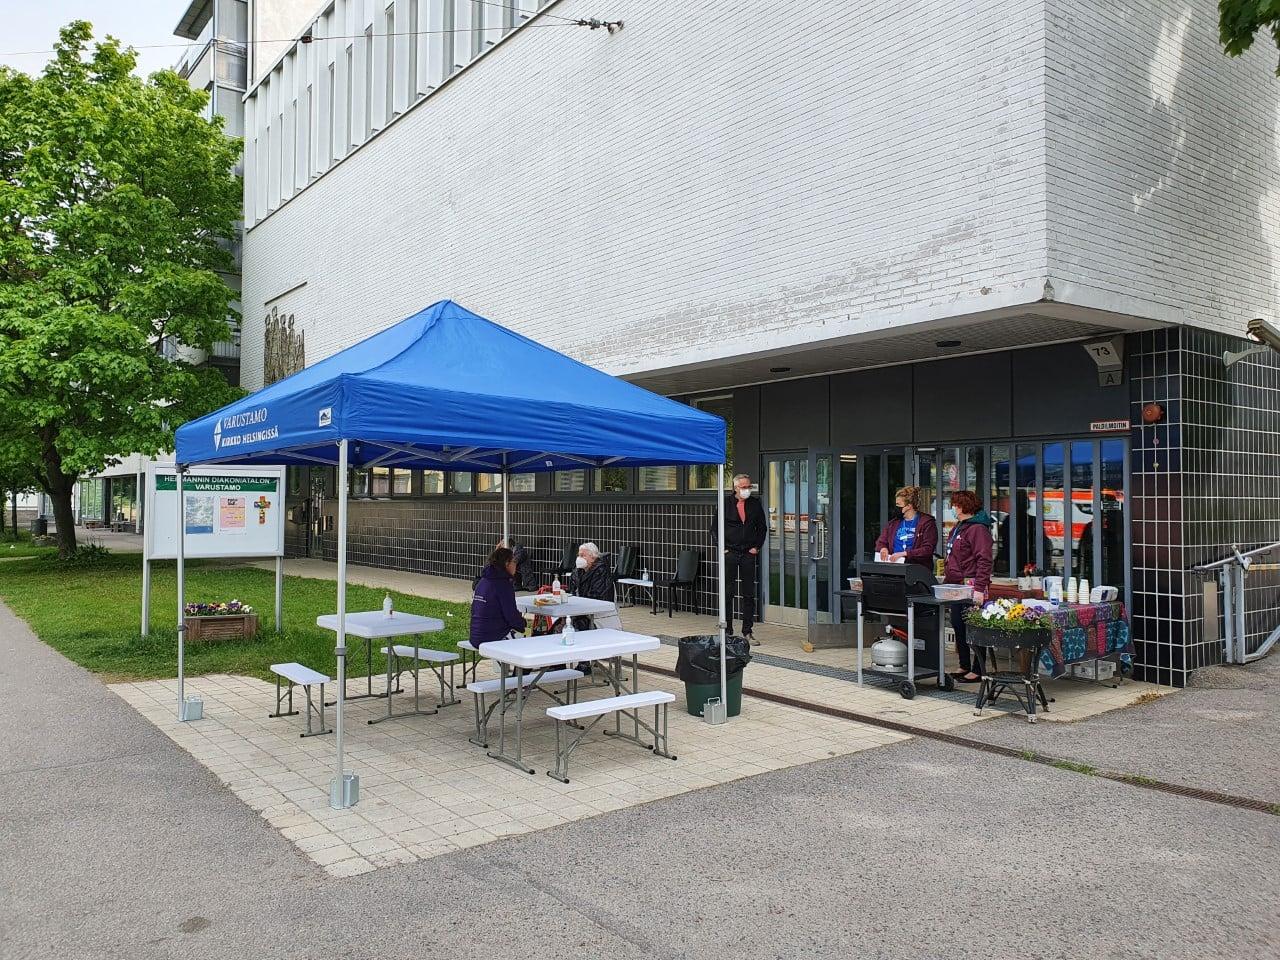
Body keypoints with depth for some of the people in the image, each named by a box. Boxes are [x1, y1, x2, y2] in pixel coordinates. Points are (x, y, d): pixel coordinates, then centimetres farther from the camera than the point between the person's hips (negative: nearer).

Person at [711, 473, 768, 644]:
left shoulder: (755, 505, 6)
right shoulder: (725, 503, -1)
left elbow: (762, 527, 15)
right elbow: (715, 527, 3)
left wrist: (757, 547, 6)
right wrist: (721, 547, -3)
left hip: (749, 553, 2)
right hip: (729, 553, -2)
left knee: (748, 595, 5)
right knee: (727, 593, 0)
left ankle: (747, 632, 12)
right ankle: (727, 631, 8)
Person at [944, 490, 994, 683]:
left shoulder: (978, 529, -14)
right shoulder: (958, 527, 17)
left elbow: (984, 560, -20)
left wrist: (979, 588, -24)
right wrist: (946, 577, 24)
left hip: (971, 586, -10)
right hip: (956, 585, 10)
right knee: (957, 624, 15)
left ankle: (977, 671, 6)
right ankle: (964, 666, 26)